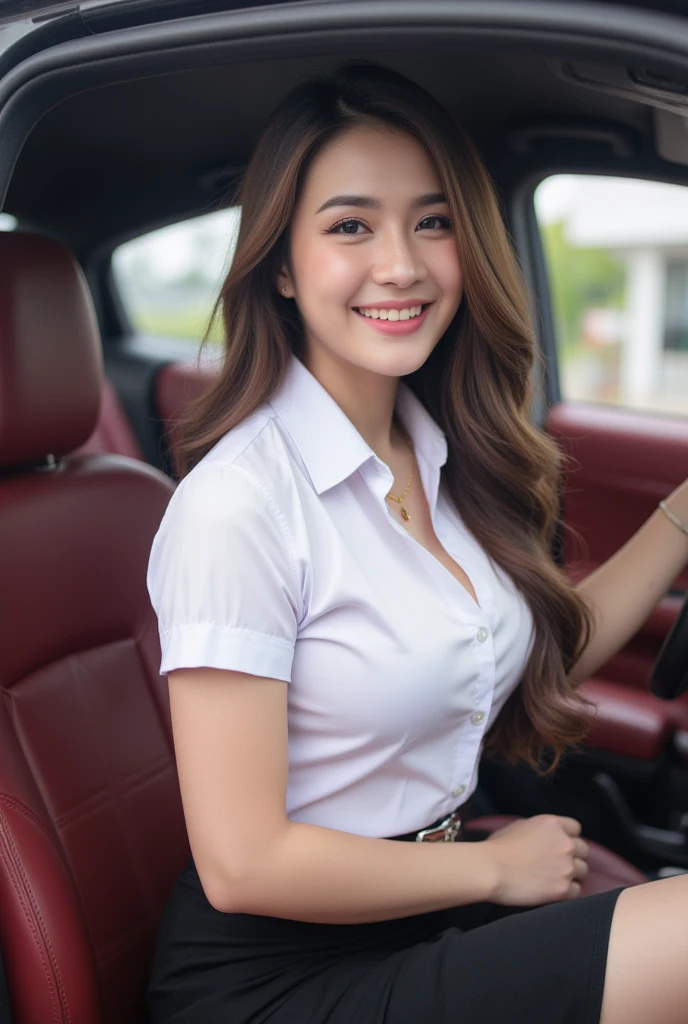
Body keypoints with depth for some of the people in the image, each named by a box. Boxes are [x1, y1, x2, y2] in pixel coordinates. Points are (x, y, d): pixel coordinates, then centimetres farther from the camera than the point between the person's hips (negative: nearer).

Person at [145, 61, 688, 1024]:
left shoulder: (447, 454, 1)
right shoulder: (238, 500, -22)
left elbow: (547, 650, 14)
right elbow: (242, 866, -20)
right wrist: (496, 867, -9)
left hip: (432, 909, 7)